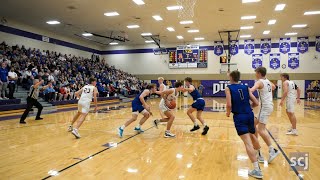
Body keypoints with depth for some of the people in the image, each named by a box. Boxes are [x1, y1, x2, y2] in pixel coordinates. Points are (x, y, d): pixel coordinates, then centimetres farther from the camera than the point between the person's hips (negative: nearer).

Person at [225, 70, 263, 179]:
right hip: (249, 115, 6)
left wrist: (228, 113, 6)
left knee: (248, 143, -9)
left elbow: (229, 105, -14)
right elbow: (256, 103, 7)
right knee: (252, 135, 31)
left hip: (239, 117, -5)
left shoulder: (228, 88, -2)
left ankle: (257, 170, -12)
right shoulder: (246, 87, 10)